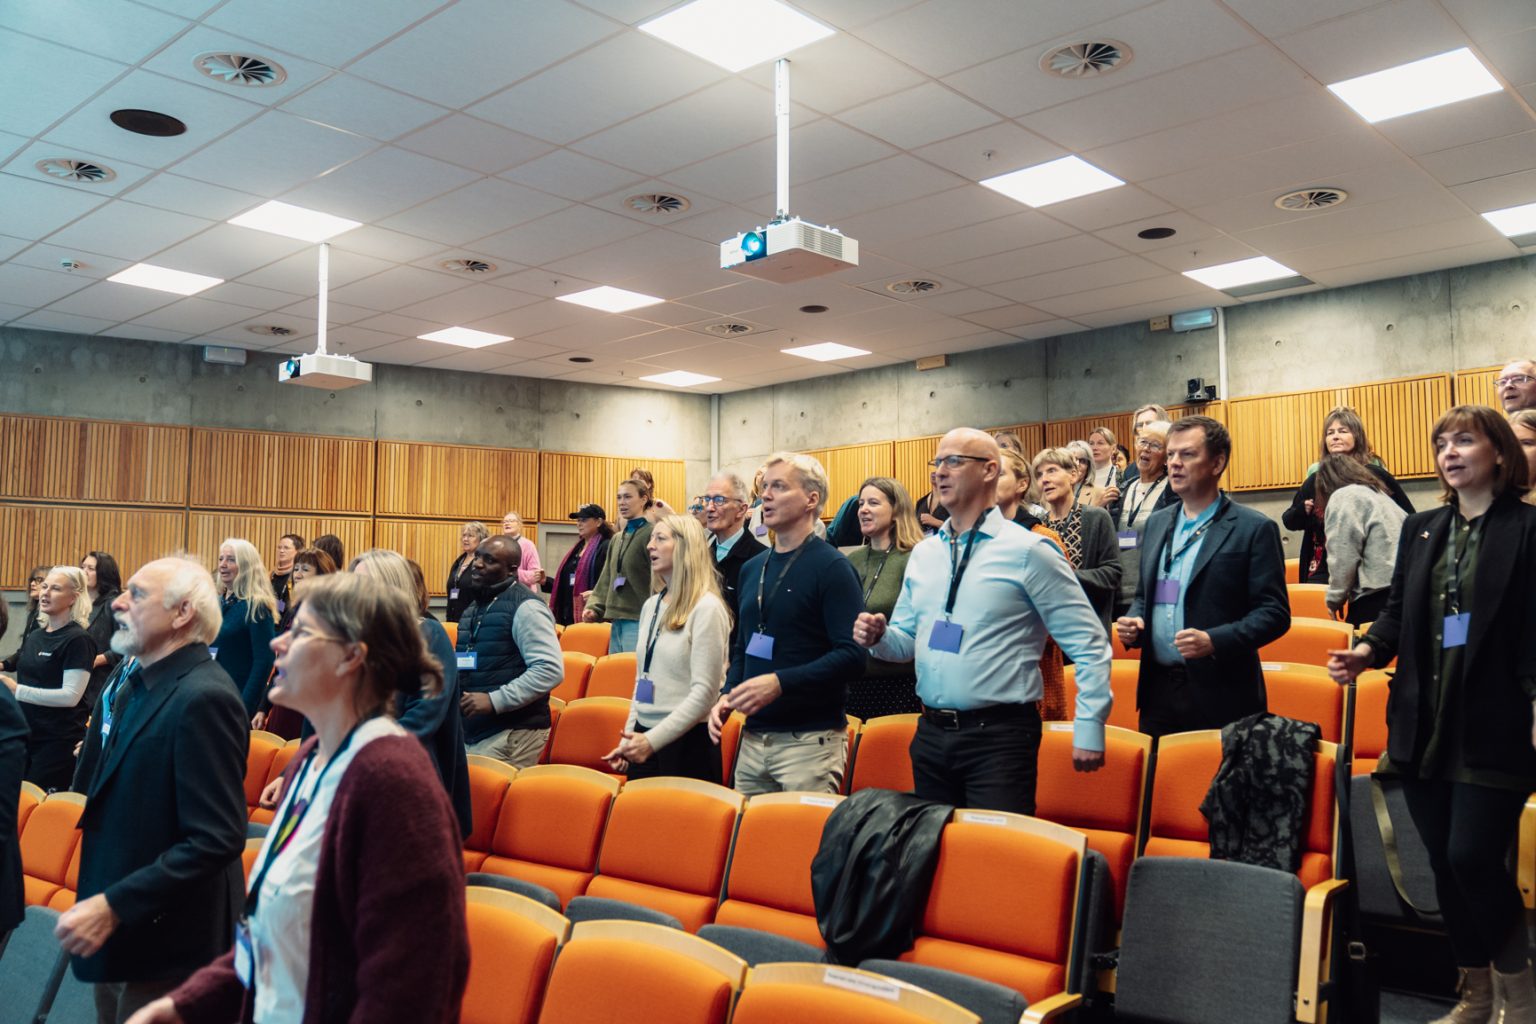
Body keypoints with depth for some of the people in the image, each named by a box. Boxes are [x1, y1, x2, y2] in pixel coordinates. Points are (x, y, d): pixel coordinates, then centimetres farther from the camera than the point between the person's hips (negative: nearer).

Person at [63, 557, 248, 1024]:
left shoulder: (203, 698, -24)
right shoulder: (128, 678, 5)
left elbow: (217, 839, -27)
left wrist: (114, 906, -25)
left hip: (163, 940, -8)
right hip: (115, 931, 8)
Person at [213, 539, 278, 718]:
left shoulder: (256, 606, -12)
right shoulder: (218, 601, 9)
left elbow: (264, 662, -17)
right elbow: (205, 649, 18)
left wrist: (245, 709, -21)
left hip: (238, 697, -7)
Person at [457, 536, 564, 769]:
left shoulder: (525, 607, -13)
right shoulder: (475, 606, 15)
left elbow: (551, 670, -22)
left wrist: (494, 700, -23)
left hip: (511, 734, -8)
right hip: (473, 730, 9)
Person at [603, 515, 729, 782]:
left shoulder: (706, 608, -13)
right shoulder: (651, 605, 10)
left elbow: (704, 692, -17)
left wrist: (653, 740, -18)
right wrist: (628, 736, 11)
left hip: (686, 741, -6)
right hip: (644, 737, 7)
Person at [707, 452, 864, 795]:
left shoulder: (831, 567, -9)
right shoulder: (752, 568, 13)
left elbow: (851, 655, -17)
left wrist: (780, 682, -22)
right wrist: (728, 695, 5)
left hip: (810, 741, -7)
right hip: (752, 738, 7)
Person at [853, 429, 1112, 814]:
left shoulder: (1027, 551, -8)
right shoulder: (923, 554, 10)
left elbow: (1089, 644, -7)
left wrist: (1089, 728, -10)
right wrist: (879, 636, -6)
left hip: (999, 736, -6)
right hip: (930, 735, 6)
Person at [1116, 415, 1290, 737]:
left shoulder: (1255, 529, -5)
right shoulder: (1156, 523, 14)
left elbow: (1275, 612, -9)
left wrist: (1214, 641, -22)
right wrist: (1133, 622, 0)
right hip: (1158, 690, 5)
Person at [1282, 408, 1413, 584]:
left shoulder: (1374, 474, -3)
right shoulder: (1316, 478, 4)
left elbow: (1408, 518, 1)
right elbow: (1289, 521, 11)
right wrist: (1303, 510, -9)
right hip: (1323, 571, 2)